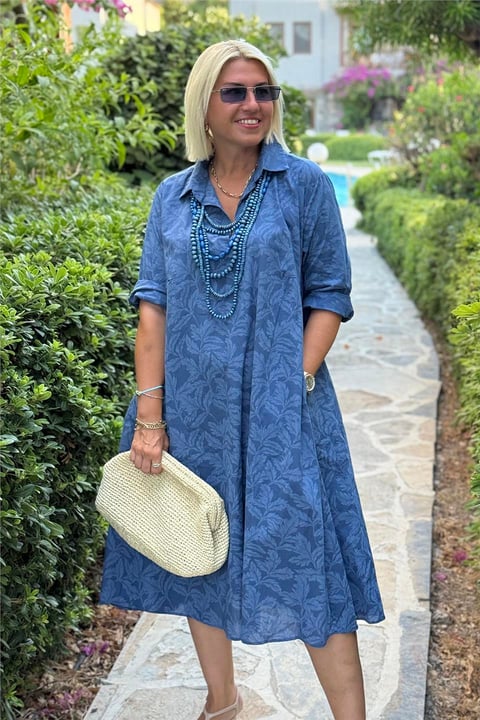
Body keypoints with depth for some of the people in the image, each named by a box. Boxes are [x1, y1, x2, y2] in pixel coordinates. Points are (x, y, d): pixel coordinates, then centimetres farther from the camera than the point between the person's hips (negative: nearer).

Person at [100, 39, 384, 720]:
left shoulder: (304, 184, 0)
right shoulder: (173, 197, 6)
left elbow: (329, 295, -1)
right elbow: (154, 303, 1)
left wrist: (297, 383, -13)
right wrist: (149, 413, -6)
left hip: (278, 410, -3)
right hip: (191, 408, 4)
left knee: (308, 562, -2)